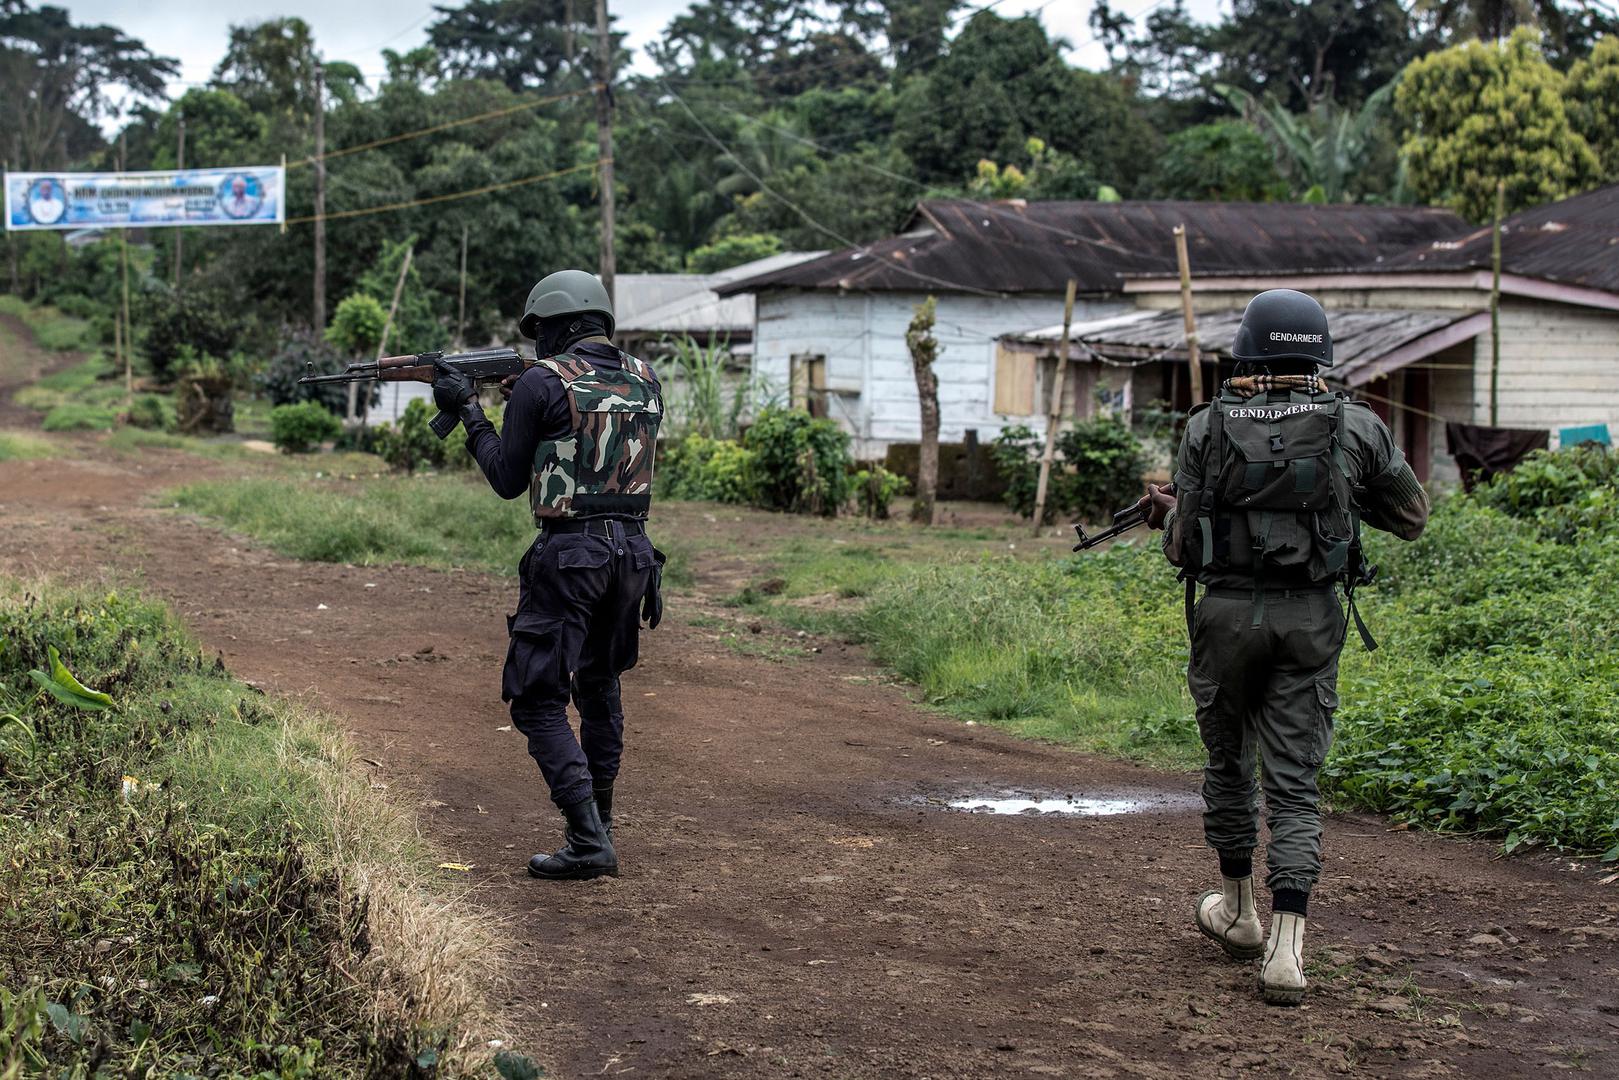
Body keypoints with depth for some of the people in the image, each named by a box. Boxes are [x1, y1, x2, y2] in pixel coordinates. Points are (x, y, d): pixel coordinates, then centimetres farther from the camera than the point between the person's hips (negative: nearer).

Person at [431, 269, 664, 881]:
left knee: (538, 703, -1)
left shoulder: (544, 381, -8)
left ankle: (587, 841, -11)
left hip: (569, 554, -7)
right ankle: (598, 817, 33)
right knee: (599, 684, 24)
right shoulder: (644, 379, 10)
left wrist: (469, 411, 12)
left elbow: (509, 480, -1)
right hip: (633, 550, 7)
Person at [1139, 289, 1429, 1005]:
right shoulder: (1357, 428, -1)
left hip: (1227, 611, 0)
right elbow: (1412, 517, 11)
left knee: (1228, 761, 21)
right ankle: (1285, 947, -9)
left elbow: (1184, 548, -1)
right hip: (1311, 619, 0)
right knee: (1294, 785, 3)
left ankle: (1235, 911, 36)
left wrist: (1166, 514, 21)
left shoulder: (1208, 428, -3)